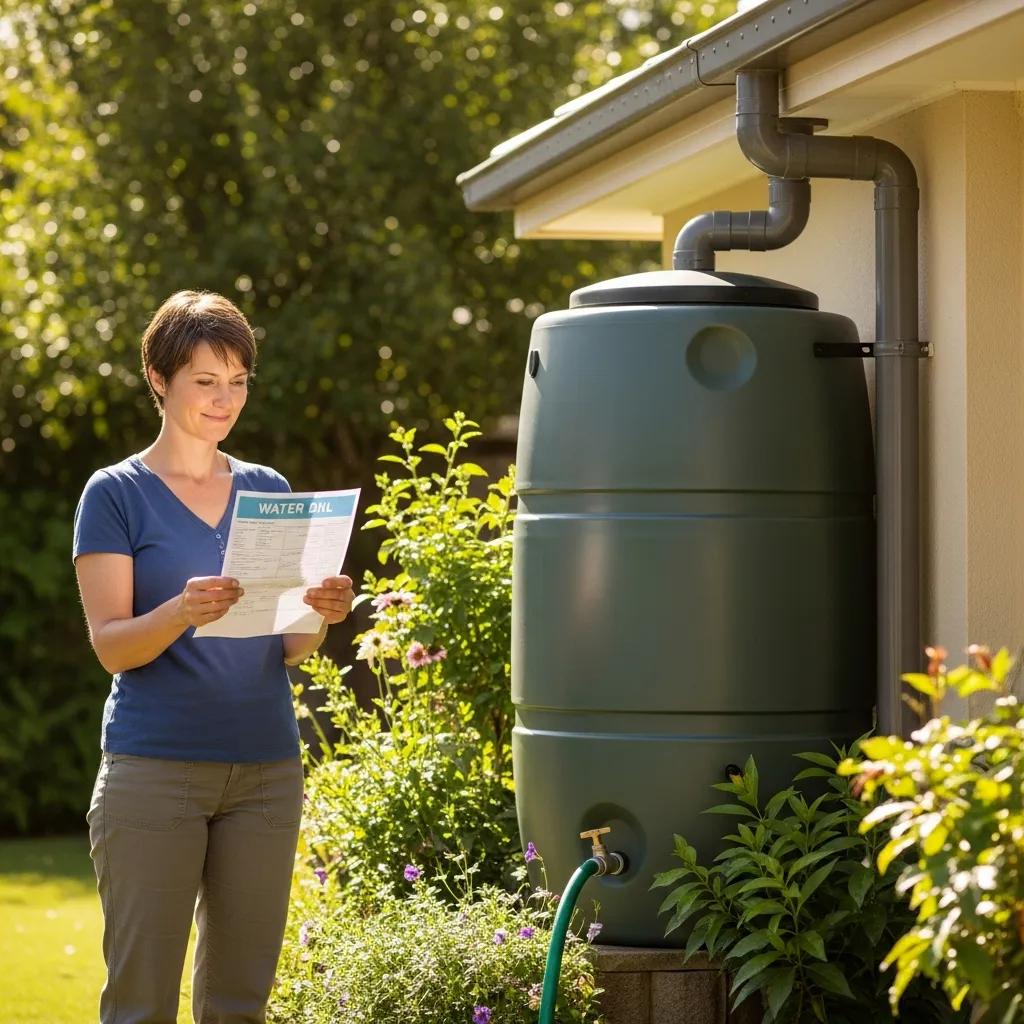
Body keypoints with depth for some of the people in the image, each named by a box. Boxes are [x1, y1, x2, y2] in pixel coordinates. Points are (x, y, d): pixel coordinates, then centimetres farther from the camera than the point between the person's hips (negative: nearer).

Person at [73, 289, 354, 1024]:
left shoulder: (269, 490, 12)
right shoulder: (116, 494, 0)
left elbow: (291, 648, 10)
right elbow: (111, 646, -8)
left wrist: (322, 616, -12)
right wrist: (182, 612, -27)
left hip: (266, 770, 4)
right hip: (154, 768, -4)